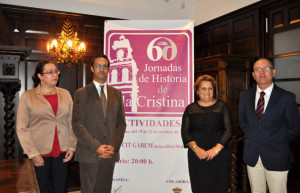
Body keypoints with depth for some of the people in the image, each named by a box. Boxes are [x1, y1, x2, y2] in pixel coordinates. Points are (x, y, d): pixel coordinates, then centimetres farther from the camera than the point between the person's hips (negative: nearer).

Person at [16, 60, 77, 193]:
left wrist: (72, 146, 1)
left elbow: (71, 122, 9)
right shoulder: (27, 96, 0)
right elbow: (22, 128, -2)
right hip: (39, 153, -2)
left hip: (62, 152, 2)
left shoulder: (65, 94, 9)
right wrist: (32, 153, -8)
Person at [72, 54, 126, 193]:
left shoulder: (116, 93, 11)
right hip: (88, 153, -3)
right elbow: (77, 124, -6)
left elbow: (121, 123, 9)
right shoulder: (82, 93, 1)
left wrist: (114, 146, -5)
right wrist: (96, 147, -13)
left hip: (110, 153, 3)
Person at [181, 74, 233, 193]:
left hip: (219, 155, -1)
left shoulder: (222, 106, 5)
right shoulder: (190, 109, 9)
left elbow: (229, 130, -2)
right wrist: (196, 148, -12)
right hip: (196, 156, 1)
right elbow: (185, 132, 3)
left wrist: (216, 149, -13)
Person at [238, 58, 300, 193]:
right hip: (252, 156, 3)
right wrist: (252, 137, 7)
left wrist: (279, 143, 1)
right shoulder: (244, 96, 4)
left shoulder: (287, 97, -7)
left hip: (276, 157, -3)